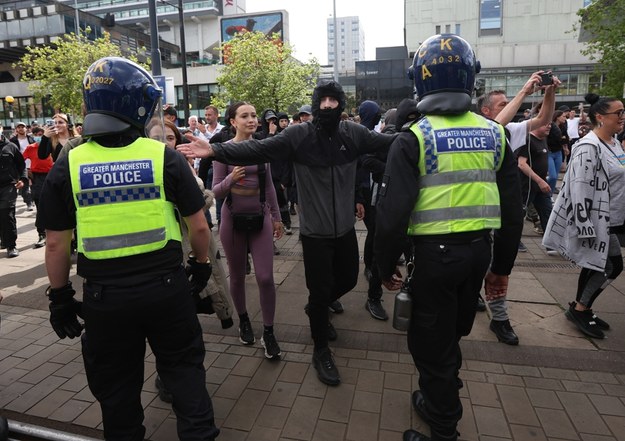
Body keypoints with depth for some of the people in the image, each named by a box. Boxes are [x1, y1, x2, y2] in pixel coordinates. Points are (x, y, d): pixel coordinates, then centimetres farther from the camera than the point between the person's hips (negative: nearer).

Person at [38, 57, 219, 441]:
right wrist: (202, 265, 12)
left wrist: (60, 297, 11)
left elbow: (57, 244, -1)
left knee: (117, 384, 21)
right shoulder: (165, 156, -8)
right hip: (166, 286, -1)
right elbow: (199, 226, -5)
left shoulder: (67, 166, -5)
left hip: (104, 295, 1)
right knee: (183, 367, 19)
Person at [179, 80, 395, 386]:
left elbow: (389, 142, 3)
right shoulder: (298, 135, -13)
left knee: (348, 280, 21)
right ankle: (321, 350, 31)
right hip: (315, 232, -4)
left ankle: (316, 311, 53)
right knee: (320, 290, 7)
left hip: (346, 229, 5)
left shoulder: (354, 133, -3)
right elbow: (258, 150, -19)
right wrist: (215, 150, -30)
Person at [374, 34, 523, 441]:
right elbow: (512, 211, 7)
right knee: (451, 334, 25)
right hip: (479, 250, 6)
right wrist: (502, 266, 17)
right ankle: (439, 400, 46)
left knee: (431, 343, 12)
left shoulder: (414, 138, -12)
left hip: (435, 253, -5)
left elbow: (393, 212, -16)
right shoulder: (494, 134, 3)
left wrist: (386, 266, -2)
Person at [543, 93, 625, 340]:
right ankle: (579, 309, 12)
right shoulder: (588, 148, -20)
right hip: (595, 220, -9)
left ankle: (580, 309, 27)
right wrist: (585, 228, -25)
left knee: (595, 264, 14)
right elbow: (581, 189, -24)